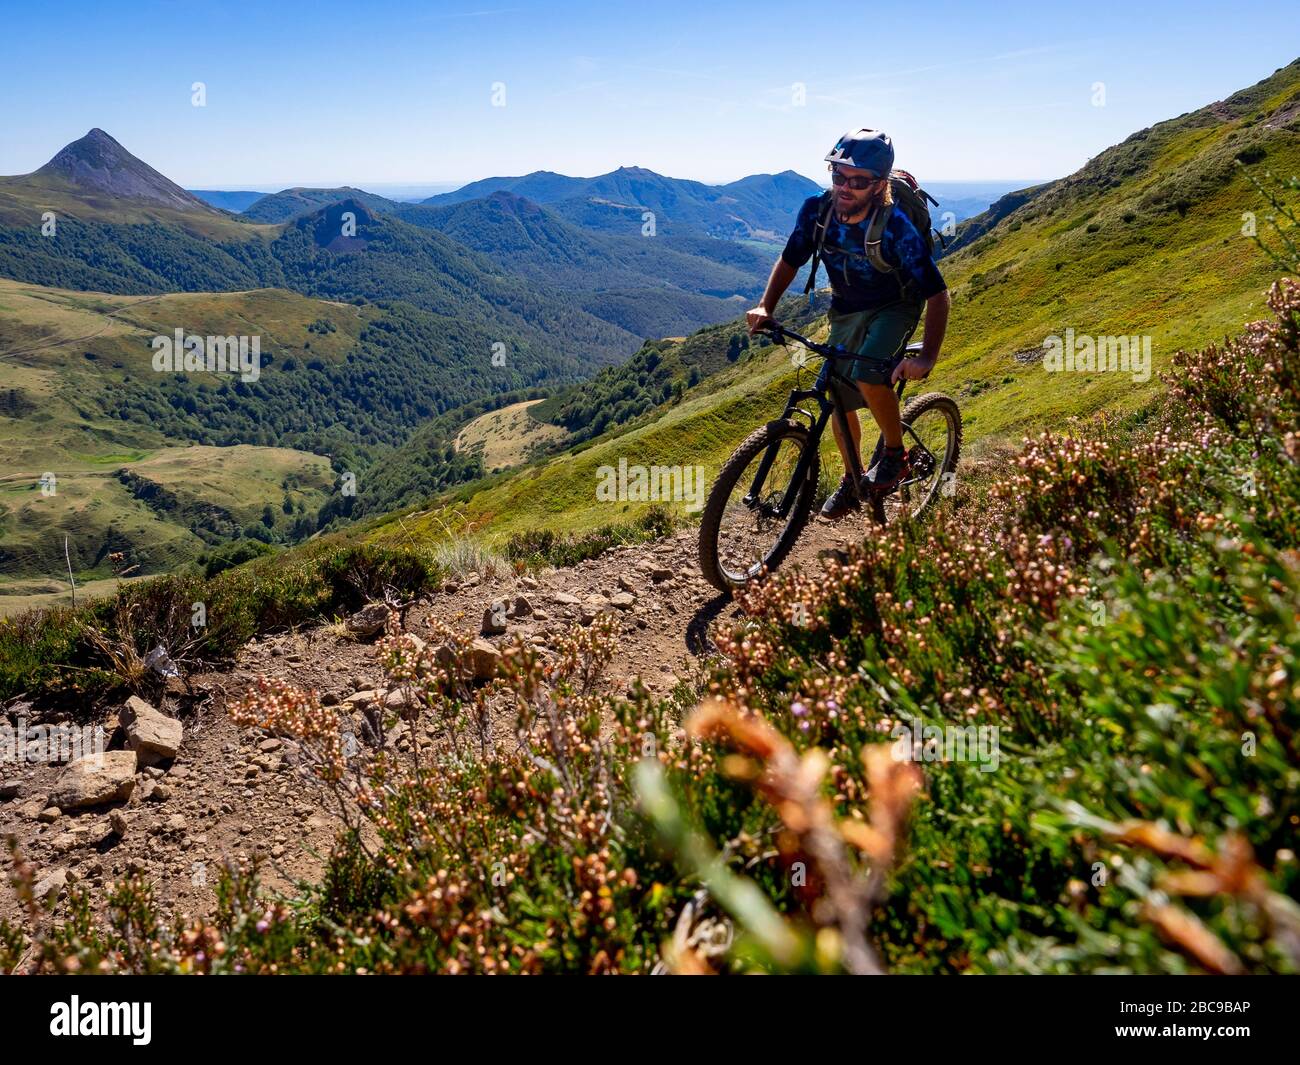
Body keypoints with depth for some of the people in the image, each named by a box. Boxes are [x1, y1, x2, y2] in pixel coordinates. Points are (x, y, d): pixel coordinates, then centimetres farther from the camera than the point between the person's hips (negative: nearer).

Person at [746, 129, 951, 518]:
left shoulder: (895, 227, -31)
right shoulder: (816, 211, -20)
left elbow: (937, 295, -27)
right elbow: (789, 262, -3)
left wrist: (927, 358, -38)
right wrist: (765, 307, -19)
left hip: (894, 308, -5)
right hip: (846, 310, 5)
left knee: (869, 376, -31)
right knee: (839, 401, 7)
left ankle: (895, 455, -6)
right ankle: (851, 480, 30)